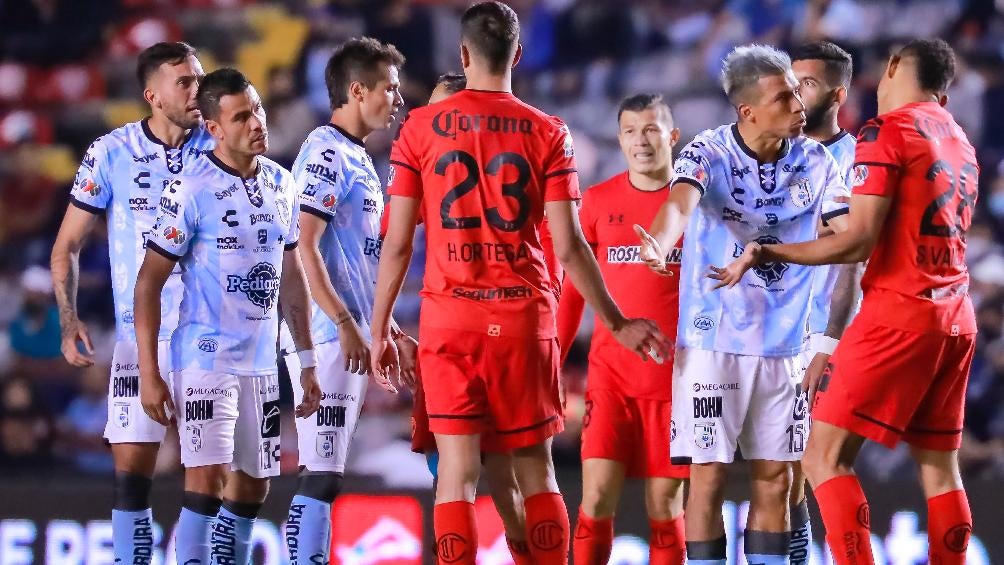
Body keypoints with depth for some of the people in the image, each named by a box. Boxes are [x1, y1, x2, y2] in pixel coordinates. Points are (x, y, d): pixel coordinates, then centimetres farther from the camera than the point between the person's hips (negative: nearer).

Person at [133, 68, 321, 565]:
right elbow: (149, 283, -9)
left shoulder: (281, 184, 8)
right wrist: (149, 373, -13)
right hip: (205, 355, -6)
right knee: (206, 478, -16)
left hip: (261, 361, 6)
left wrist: (307, 362, 13)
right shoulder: (190, 190, -11)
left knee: (251, 488, 10)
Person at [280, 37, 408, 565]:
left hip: (352, 336, 10)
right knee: (321, 473, -12)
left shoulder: (359, 159, 18)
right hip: (326, 334, -10)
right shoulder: (326, 152, -11)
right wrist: (345, 322, -22)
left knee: (325, 472, 10)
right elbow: (305, 247, -18)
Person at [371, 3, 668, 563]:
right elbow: (569, 247, -3)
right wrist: (618, 323, 6)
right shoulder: (549, 133, 0)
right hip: (525, 316, 0)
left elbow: (397, 243, 0)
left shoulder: (420, 128, 1)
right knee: (536, 469, 10)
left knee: (457, 471, 0)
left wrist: (380, 329, 9)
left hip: (448, 317, 0)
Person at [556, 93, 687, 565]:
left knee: (665, 504, 1)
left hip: (674, 376, -1)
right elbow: (572, 290, 11)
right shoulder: (598, 202, 6)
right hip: (610, 374, 1)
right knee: (597, 497, -9)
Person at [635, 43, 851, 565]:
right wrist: (659, 247, -51)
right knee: (708, 476, -5)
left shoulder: (815, 162, 2)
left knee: (774, 481, 7)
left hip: (783, 343, 4)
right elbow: (680, 202, -30)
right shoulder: (707, 154, -11)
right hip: (712, 340, -4)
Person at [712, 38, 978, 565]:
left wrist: (765, 253, -8)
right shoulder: (960, 141, 15)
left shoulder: (887, 132, -8)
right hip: (956, 316, 8)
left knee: (825, 457, -7)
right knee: (938, 465, 10)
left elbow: (858, 241, -13)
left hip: (898, 312, -8)